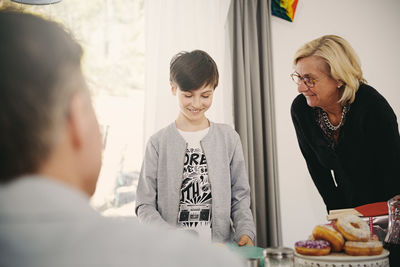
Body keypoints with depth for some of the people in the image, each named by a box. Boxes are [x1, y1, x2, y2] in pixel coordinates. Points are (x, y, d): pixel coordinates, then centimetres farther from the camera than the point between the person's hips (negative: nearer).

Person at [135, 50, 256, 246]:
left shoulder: (228, 138, 9)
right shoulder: (159, 142, 3)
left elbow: (240, 195, 11)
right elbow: (145, 205, 0)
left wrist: (246, 231, -6)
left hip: (221, 247, 1)